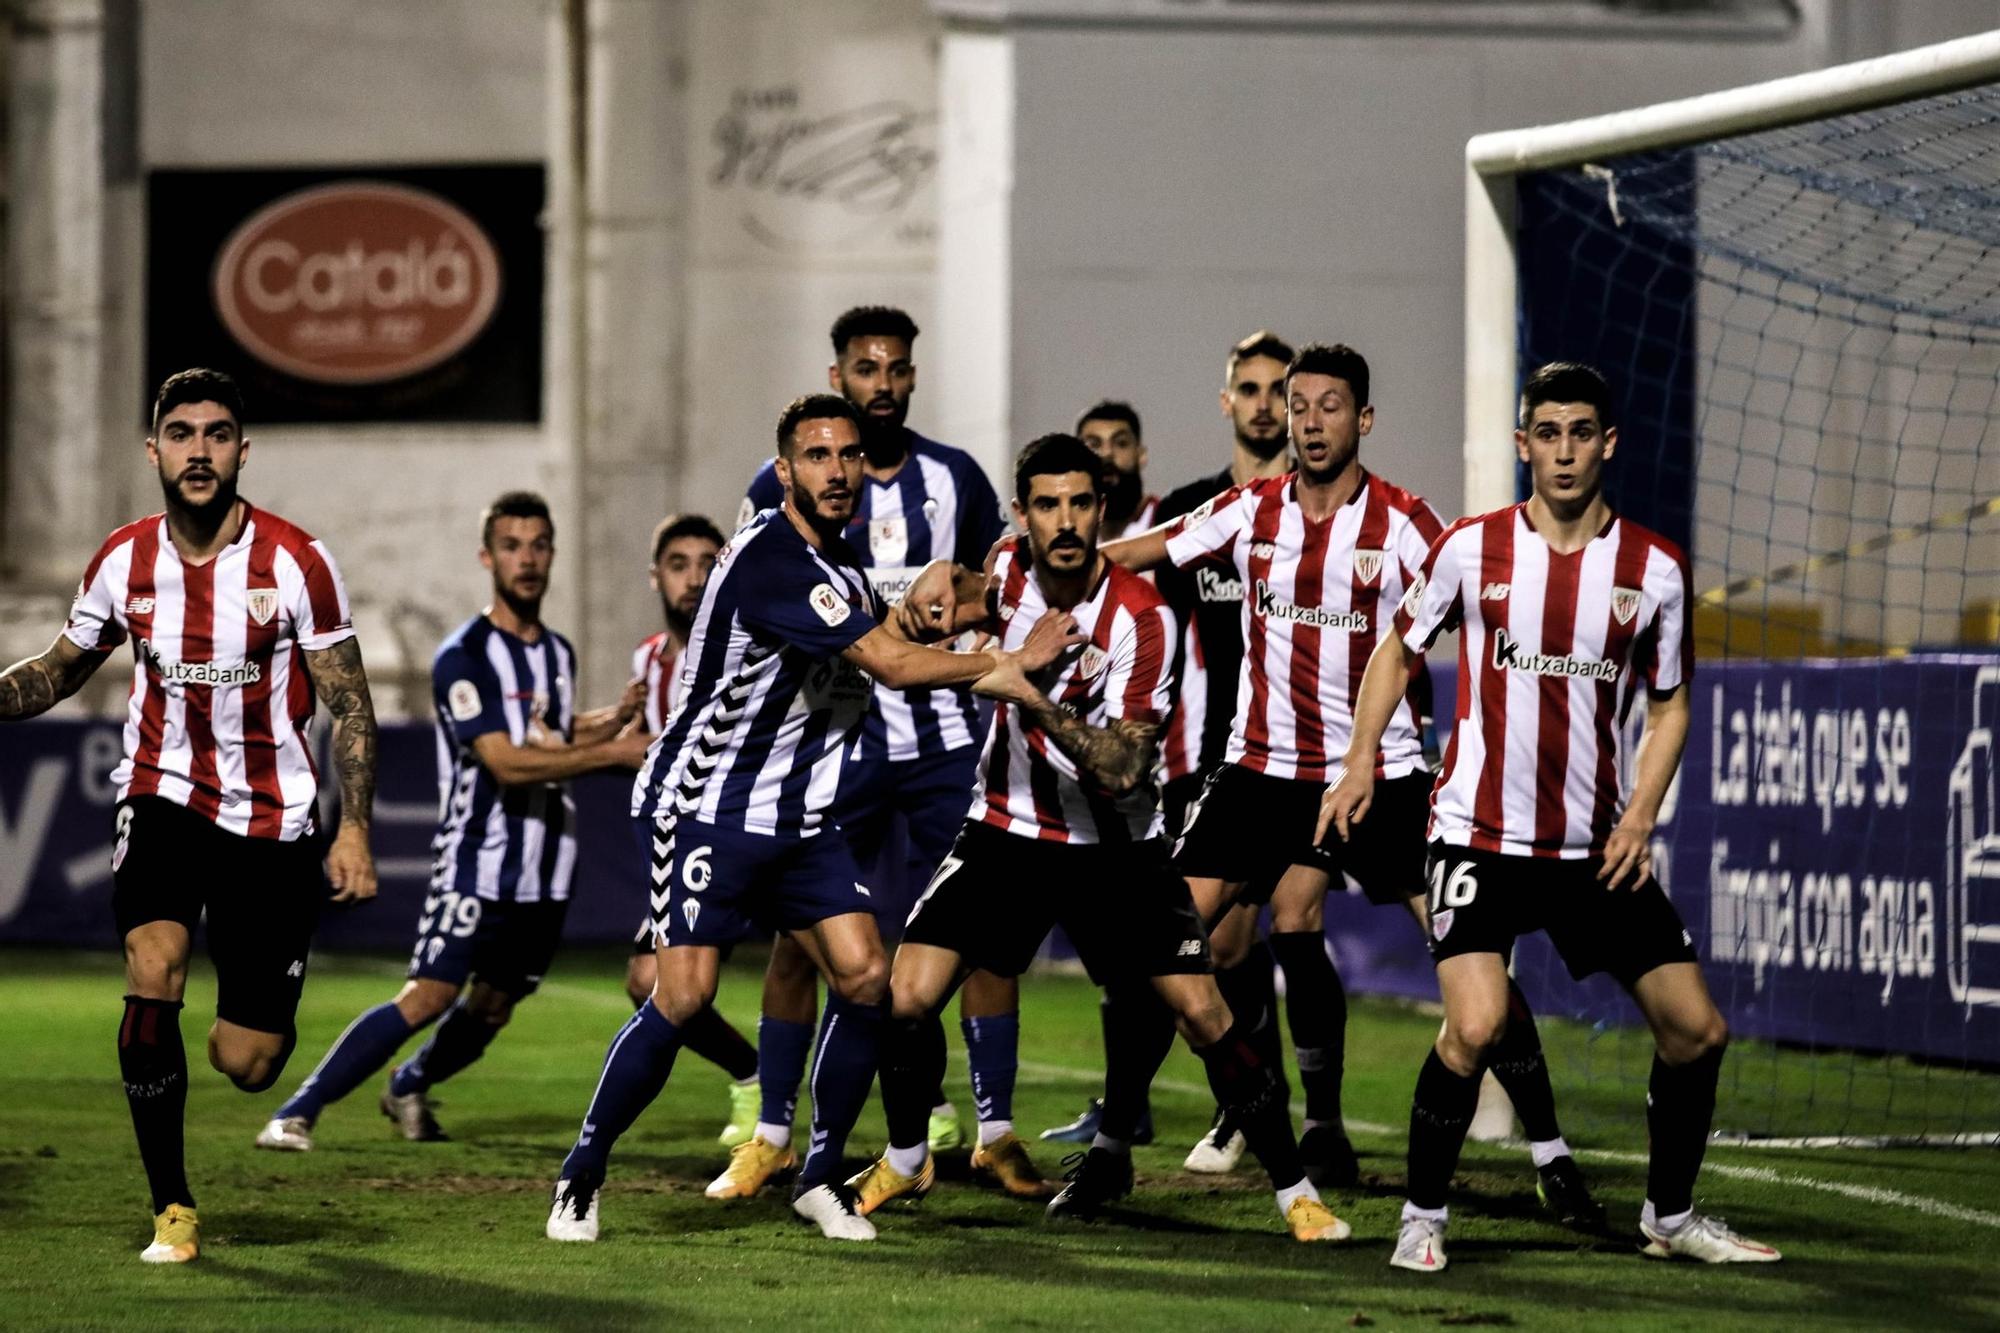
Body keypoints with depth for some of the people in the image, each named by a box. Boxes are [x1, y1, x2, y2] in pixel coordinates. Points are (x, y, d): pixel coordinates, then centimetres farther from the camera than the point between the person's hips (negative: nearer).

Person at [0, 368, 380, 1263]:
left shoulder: (295, 562, -11)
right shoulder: (123, 562, -2)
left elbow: (349, 706, -5)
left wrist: (354, 830, -14)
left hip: (270, 820, -1)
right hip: (163, 795, 2)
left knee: (245, 1065, -3)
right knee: (152, 973, -25)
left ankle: (263, 1012, 38)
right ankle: (171, 1210, -11)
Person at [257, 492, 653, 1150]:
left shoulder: (559, 653, 13)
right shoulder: (464, 657, -12)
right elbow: (506, 762, -21)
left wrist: (616, 717, 9)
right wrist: (612, 752, -21)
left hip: (546, 874, 7)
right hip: (477, 866, -7)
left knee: (491, 1010, 12)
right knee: (428, 998, -18)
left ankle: (409, 1087, 38)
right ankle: (297, 1112, -16)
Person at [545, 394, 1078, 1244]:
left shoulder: (843, 566, 10)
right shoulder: (770, 559, -20)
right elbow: (890, 664, -22)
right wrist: (1011, 662, -13)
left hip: (800, 820, 8)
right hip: (711, 806, -8)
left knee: (865, 977, -6)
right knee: (683, 996, -14)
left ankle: (821, 1174, 8)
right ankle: (581, 1175, 2)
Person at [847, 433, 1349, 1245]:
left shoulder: (1141, 619, -20)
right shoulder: (1006, 572, -6)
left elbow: (1122, 768, -26)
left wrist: (1034, 699, -36)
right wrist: (937, 591, -3)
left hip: (1113, 844, -3)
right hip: (1007, 831, 3)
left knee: (1203, 1014, -11)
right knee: (907, 997, -8)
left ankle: (1294, 1192, 3)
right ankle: (905, 1161, 18)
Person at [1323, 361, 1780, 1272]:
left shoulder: (1655, 569, 0)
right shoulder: (1471, 549, -4)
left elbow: (1670, 702, 12)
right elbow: (1399, 648, 12)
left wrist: (1640, 815, -2)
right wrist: (1359, 763, 2)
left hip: (1598, 847, 3)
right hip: (1481, 835, -3)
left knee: (1696, 1030, 4)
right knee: (1477, 1026, -22)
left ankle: (1671, 1218, 25)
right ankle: (1421, 1220, -4)